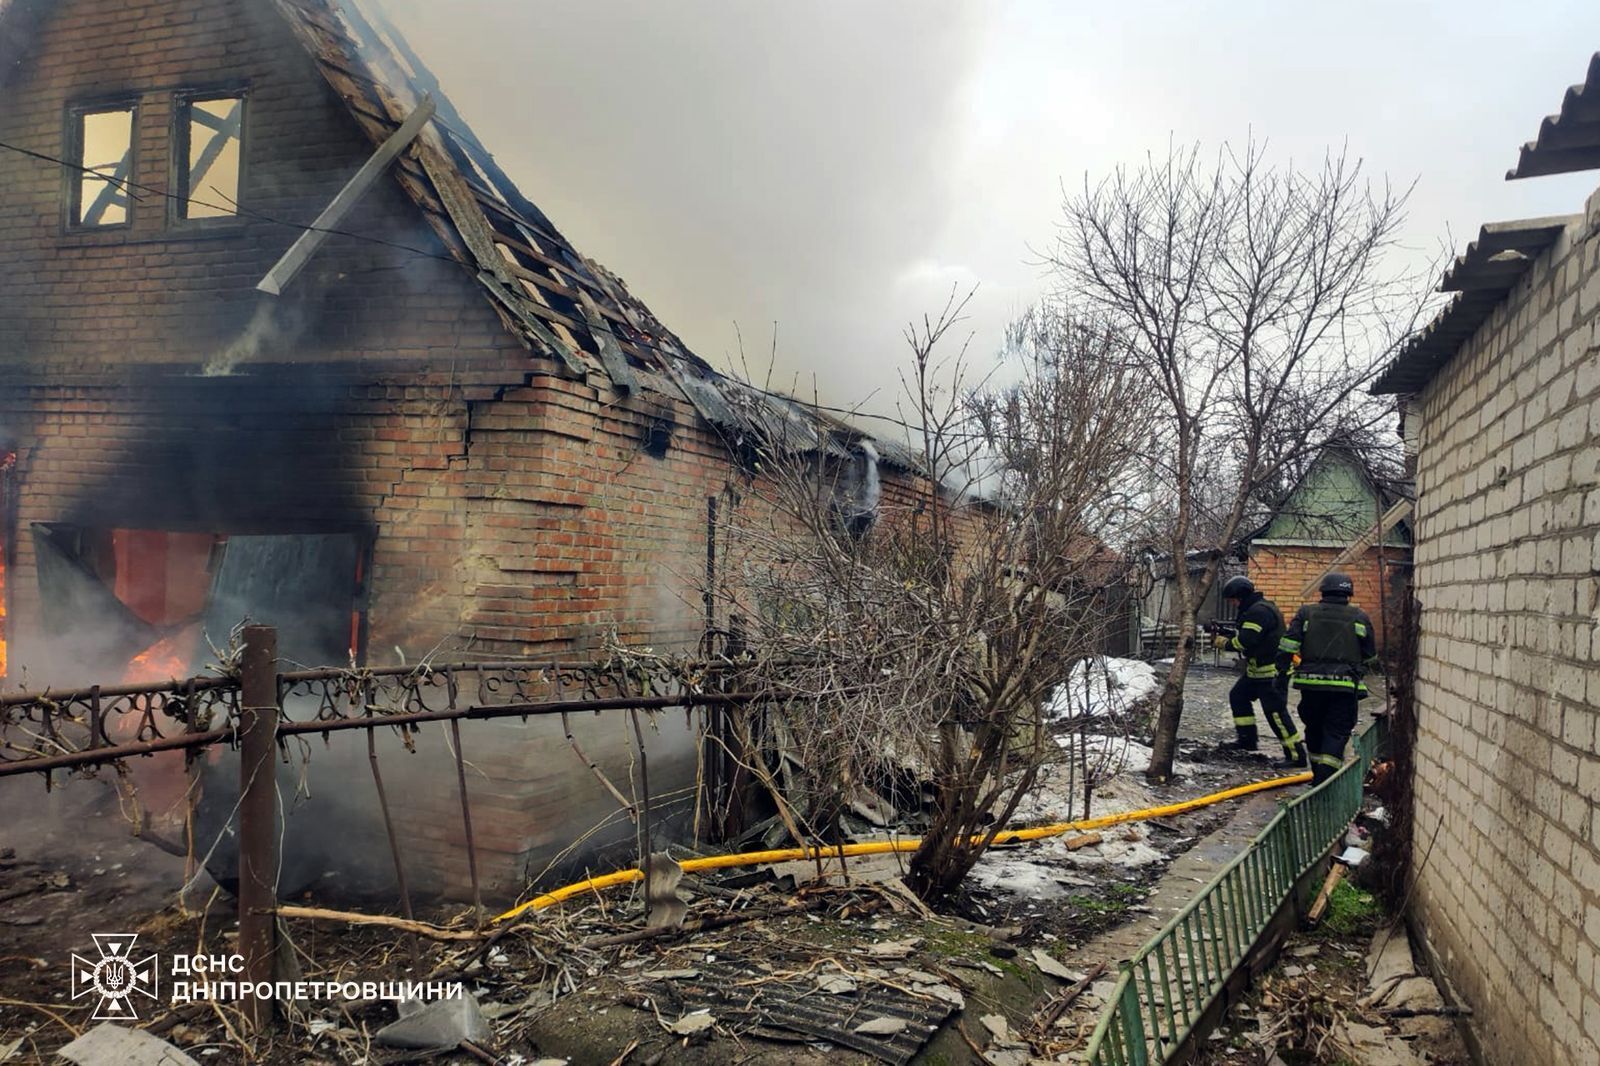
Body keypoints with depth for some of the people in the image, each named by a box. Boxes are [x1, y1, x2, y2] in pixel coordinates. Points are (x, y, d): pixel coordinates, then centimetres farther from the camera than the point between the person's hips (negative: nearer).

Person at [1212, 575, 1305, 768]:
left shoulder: (1259, 611, -19)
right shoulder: (1254, 609, 15)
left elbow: (1246, 641, -24)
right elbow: (1246, 636, 19)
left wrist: (1225, 644, -8)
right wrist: (1226, 637, 5)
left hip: (1271, 672, -11)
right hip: (1257, 670, 11)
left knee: (1276, 712, -10)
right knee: (1238, 695, 20)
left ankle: (1296, 755, -6)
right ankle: (1246, 739, 28)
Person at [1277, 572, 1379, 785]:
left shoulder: (1306, 613, 6)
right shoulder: (1359, 617, 7)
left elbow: (1288, 645, -3)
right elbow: (1371, 657, 14)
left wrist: (1280, 671, 3)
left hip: (1311, 682, 2)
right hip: (1345, 685, -1)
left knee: (1314, 730, 17)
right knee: (1337, 733, 0)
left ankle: (1318, 776, 28)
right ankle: (1325, 780, -11)